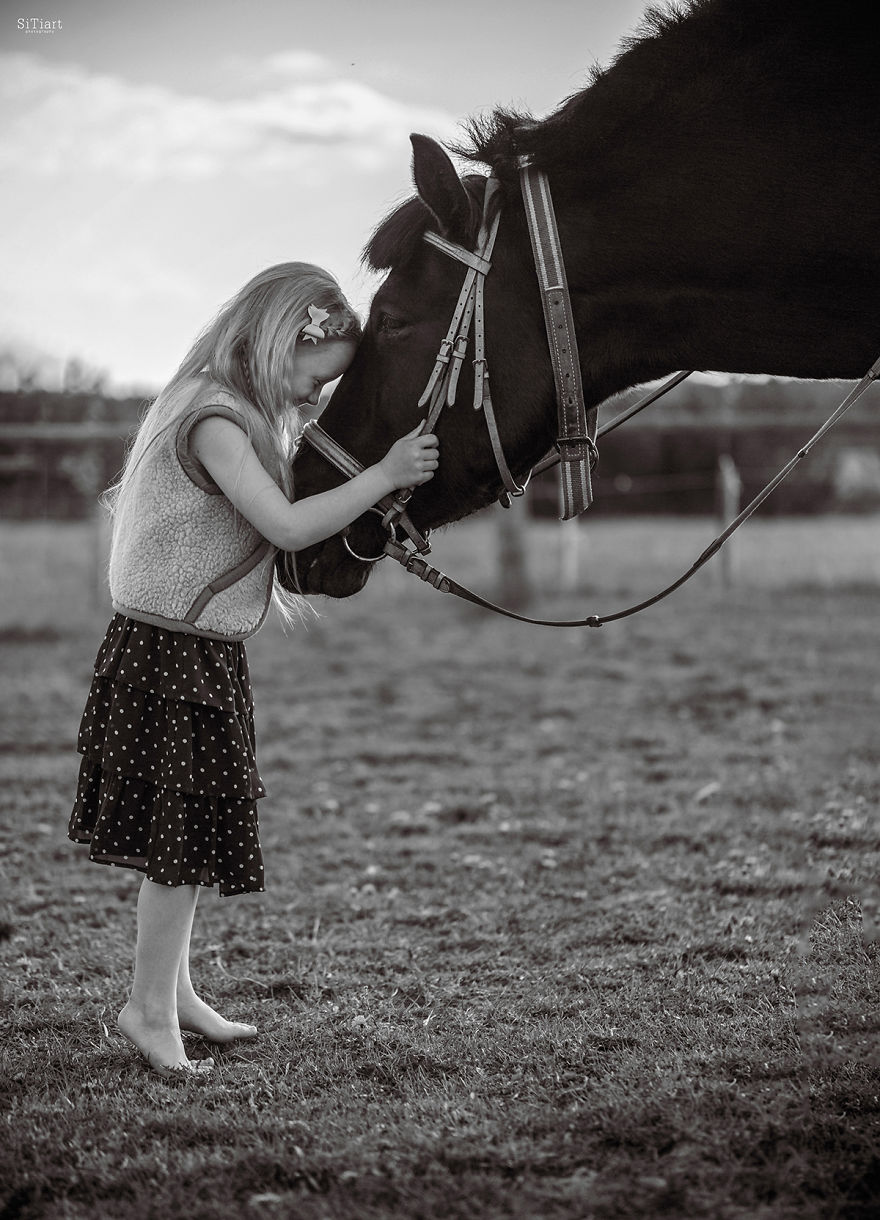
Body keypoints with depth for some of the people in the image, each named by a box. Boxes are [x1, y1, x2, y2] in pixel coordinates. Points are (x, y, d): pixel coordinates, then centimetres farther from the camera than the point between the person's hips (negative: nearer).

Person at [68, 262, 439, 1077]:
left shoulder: (249, 418, 13)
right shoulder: (213, 420, -19)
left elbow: (273, 532, 12)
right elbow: (289, 526, -27)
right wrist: (386, 474, -22)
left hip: (203, 653, 10)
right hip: (174, 652, -10)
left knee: (194, 829, 16)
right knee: (184, 834, -4)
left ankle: (173, 989, 27)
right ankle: (152, 1007, 6)